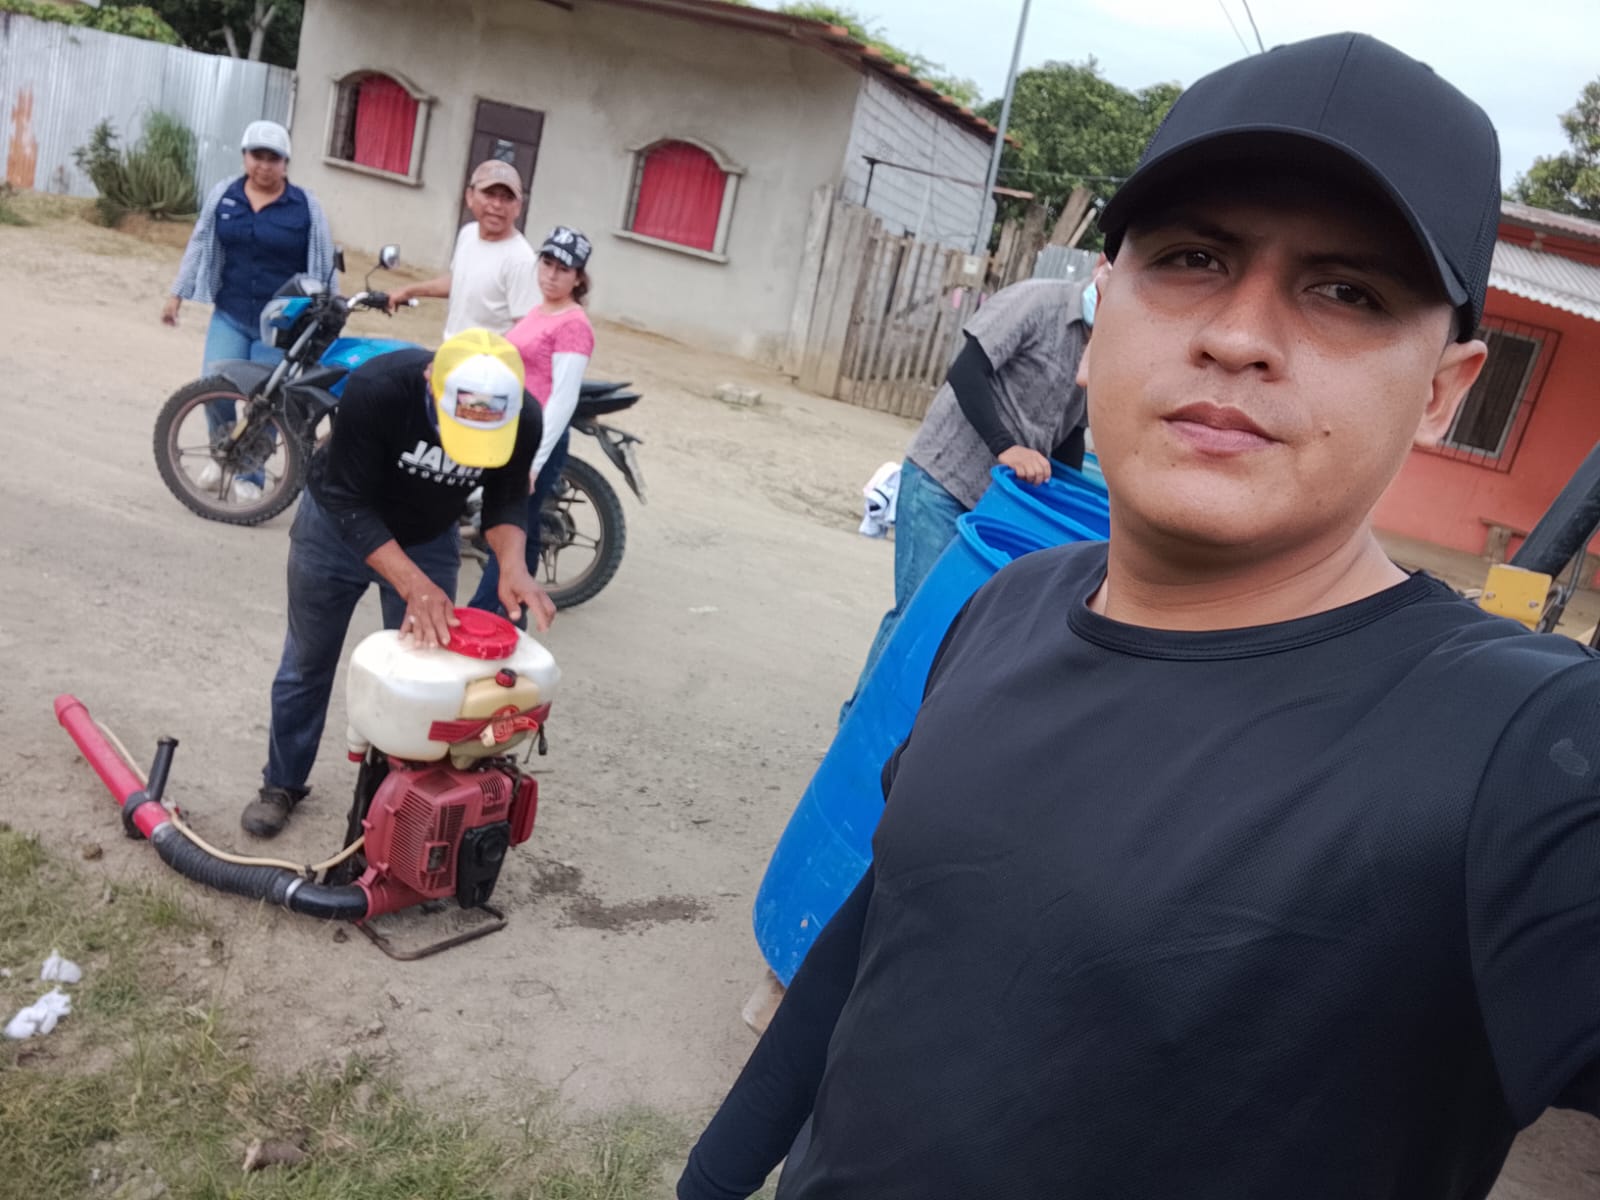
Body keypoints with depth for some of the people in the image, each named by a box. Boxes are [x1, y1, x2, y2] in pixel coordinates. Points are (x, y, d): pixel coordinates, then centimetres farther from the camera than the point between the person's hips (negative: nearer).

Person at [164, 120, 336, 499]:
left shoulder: (306, 206, -3)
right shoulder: (223, 195, 5)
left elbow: (323, 266, 0)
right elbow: (199, 246, 11)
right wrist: (177, 294, 9)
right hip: (230, 316, 2)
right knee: (215, 387, -10)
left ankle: (250, 476, 19)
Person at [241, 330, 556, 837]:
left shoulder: (524, 419, -30)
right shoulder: (376, 388, -40)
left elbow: (506, 498, -14)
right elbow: (348, 503, -33)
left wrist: (512, 566, -35)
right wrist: (414, 585, -44)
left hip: (429, 539, 2)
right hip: (337, 525, -2)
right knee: (307, 663, 13)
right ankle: (282, 783, 34)